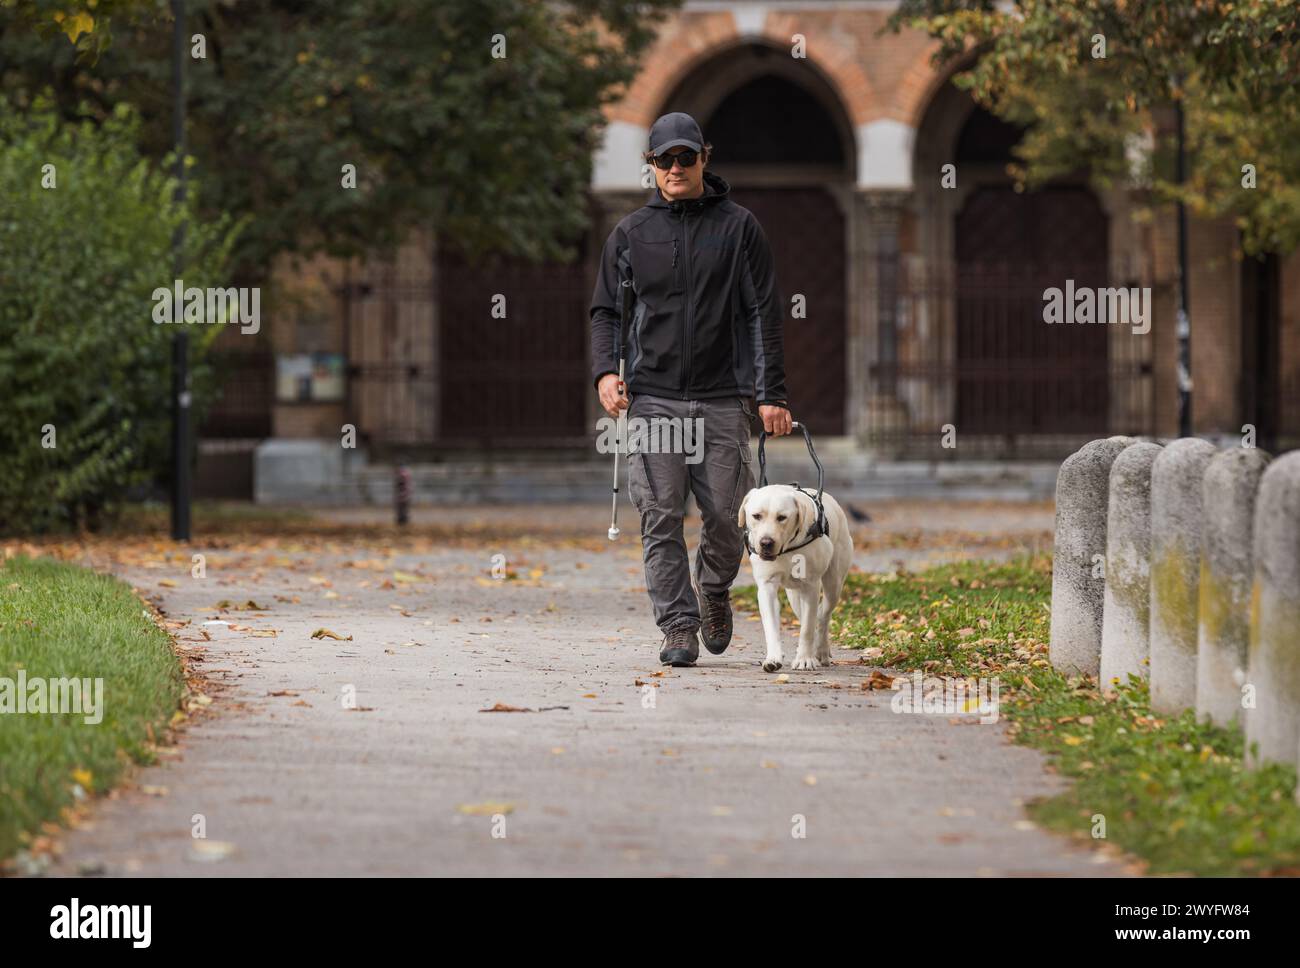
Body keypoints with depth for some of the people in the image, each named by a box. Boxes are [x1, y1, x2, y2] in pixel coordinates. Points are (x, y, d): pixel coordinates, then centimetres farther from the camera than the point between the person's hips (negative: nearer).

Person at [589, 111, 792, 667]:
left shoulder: (739, 227, 6)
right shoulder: (630, 234, 10)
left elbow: (764, 314, 4)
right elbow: (605, 310, 14)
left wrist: (772, 394, -3)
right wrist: (605, 371, -5)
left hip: (722, 399, -1)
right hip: (652, 397, 1)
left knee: (726, 515, -2)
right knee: (661, 518, -7)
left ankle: (713, 590, 27)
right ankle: (679, 626, -2)